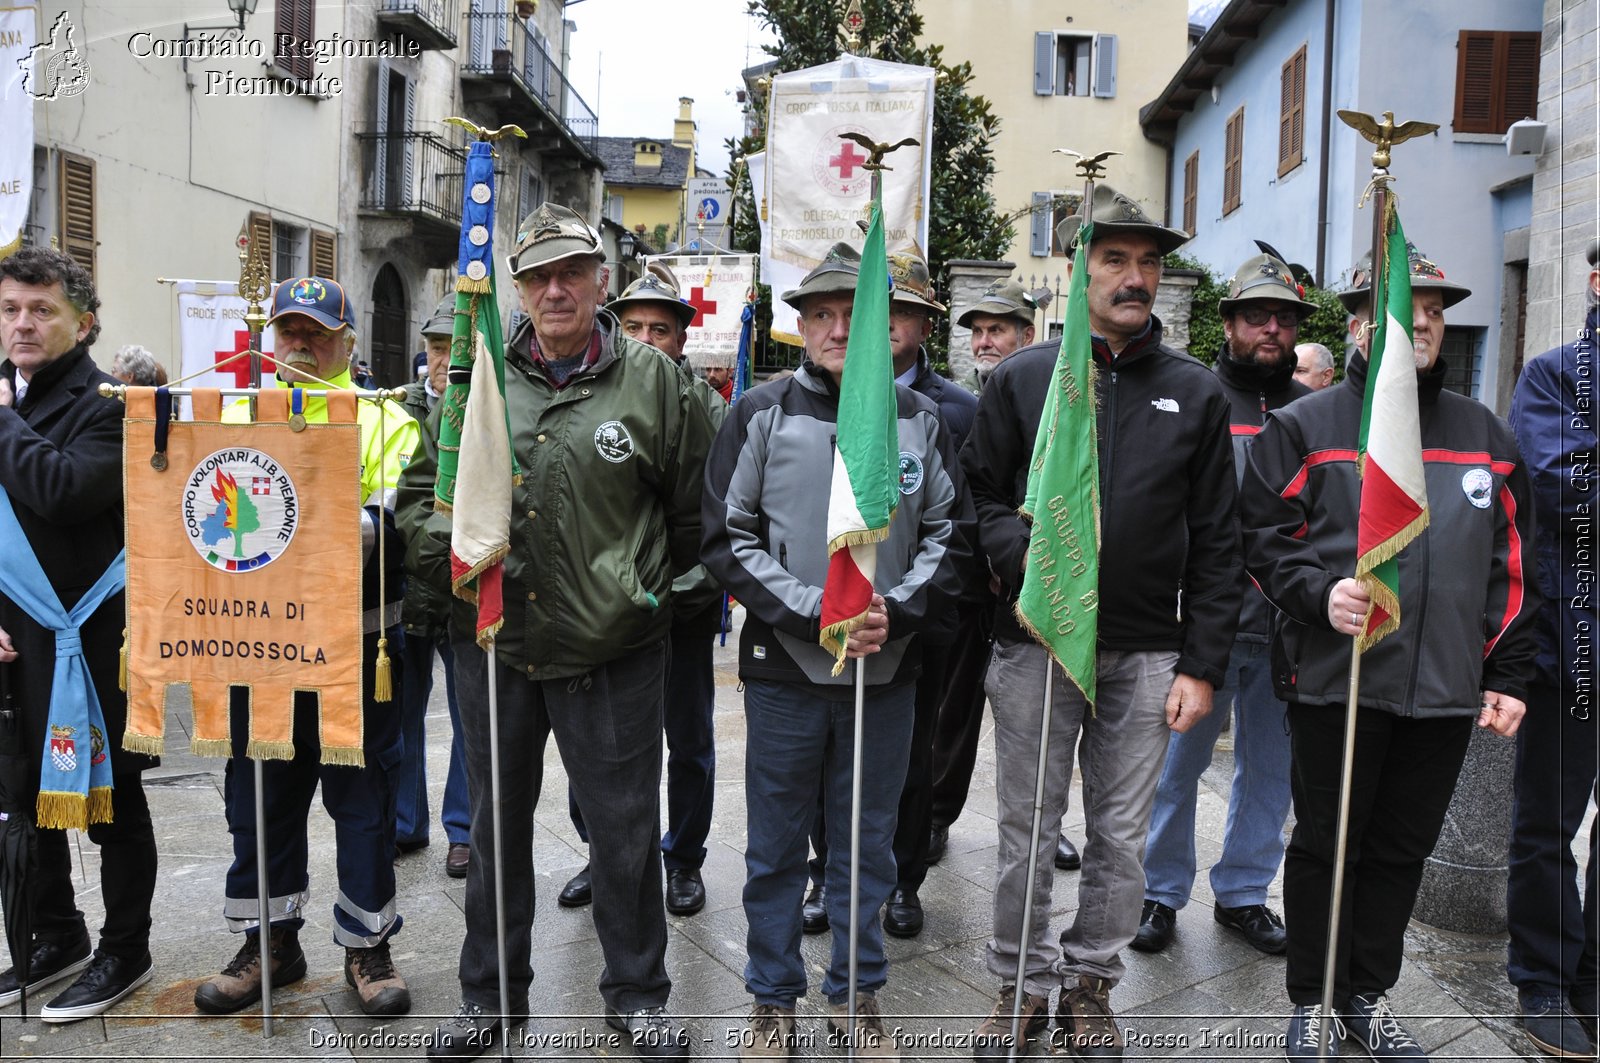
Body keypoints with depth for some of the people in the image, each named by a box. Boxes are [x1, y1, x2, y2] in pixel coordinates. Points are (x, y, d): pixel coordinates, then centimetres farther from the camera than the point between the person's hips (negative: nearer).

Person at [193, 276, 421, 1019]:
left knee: (361, 791, 5)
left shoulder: (383, 422, 2)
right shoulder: (237, 416, 14)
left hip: (354, 642, -3)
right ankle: (270, 938, 30)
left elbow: (392, 522, -10)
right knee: (261, 792, 13)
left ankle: (367, 944, 20)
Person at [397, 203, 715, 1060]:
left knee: (625, 829, 9)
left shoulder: (653, 380, -2)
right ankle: (489, 993, 38)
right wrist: (443, 550, -5)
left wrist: (657, 589, 4)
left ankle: (637, 993, 31)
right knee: (497, 825, 17)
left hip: (613, 653, -2)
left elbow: (696, 513, 5)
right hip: (492, 646, 3)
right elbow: (417, 492, 12)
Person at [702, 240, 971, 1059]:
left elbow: (949, 534, 6)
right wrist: (815, 613, -15)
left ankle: (857, 994, 33)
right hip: (785, 665, -1)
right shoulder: (762, 415, -2)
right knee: (776, 847, 11)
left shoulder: (919, 419, 4)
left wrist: (897, 610, -11)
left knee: (868, 844, 15)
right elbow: (729, 539, -5)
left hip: (888, 670, 2)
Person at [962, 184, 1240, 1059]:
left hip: (1147, 656, 1)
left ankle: (1090, 985, 31)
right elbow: (980, 495, 3)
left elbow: (1214, 543, 4)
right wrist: (1030, 559, -16)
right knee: (1026, 830, 9)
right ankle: (1022, 983, 28)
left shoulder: (1196, 392, 6)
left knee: (1121, 837, 11)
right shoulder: (1020, 378, 4)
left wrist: (1201, 666, -1)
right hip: (1035, 645, -1)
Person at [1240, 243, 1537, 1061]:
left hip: (1446, 688, 4)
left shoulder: (1487, 435, 13)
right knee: (1325, 844, 7)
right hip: (1335, 681, -4)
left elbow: (1511, 566, 14)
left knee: (1402, 848, 14)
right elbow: (1262, 538, -3)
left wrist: (1507, 676, 9)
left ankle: (1368, 995, 32)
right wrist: (1319, 592, -21)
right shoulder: (1305, 426, 0)